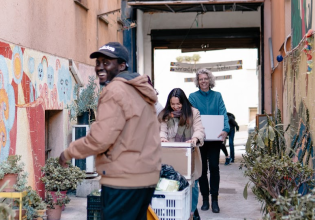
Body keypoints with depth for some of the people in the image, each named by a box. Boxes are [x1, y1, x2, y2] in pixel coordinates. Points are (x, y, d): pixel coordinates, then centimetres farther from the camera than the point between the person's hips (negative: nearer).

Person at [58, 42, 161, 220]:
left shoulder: (115, 90, -13)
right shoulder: (139, 90, 15)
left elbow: (100, 139, -17)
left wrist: (69, 152, -4)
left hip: (124, 179, -9)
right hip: (146, 175, 9)